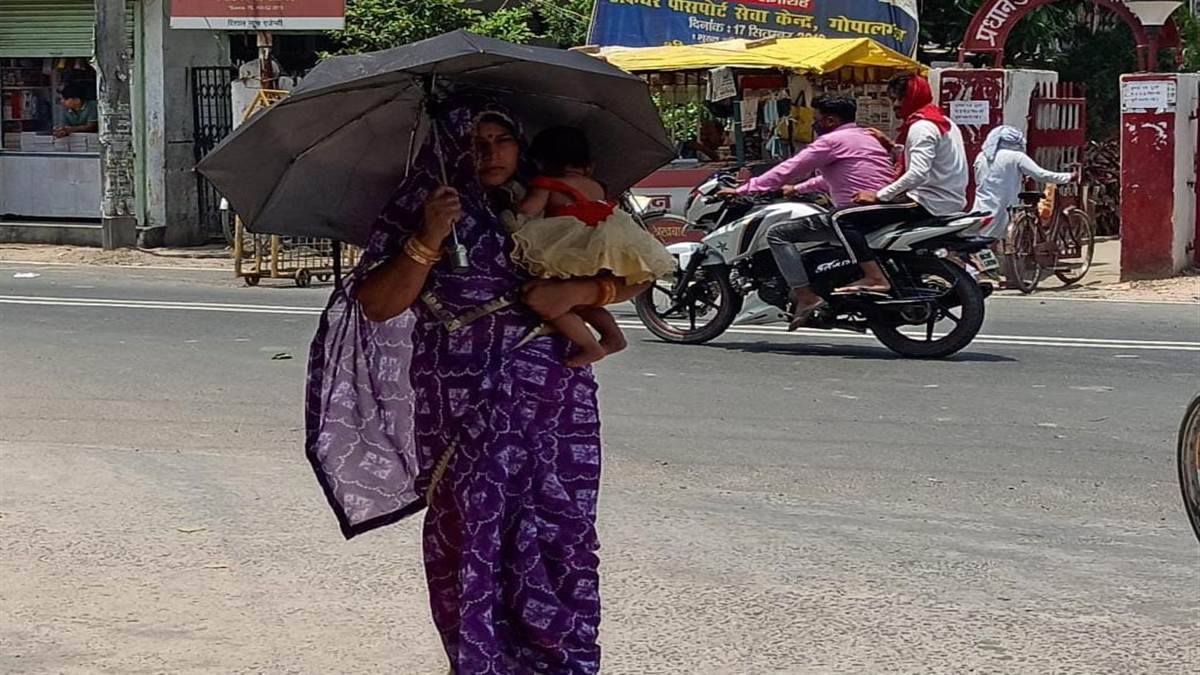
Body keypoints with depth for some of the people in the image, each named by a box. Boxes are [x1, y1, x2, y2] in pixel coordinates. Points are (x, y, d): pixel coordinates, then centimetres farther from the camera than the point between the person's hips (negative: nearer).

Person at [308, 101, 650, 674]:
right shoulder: (421, 213, 4)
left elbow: (630, 278, 14)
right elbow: (376, 306, -6)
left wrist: (578, 291, -6)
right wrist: (428, 241, -17)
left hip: (557, 409, 2)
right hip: (465, 416, -2)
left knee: (562, 541, -3)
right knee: (472, 540, -5)